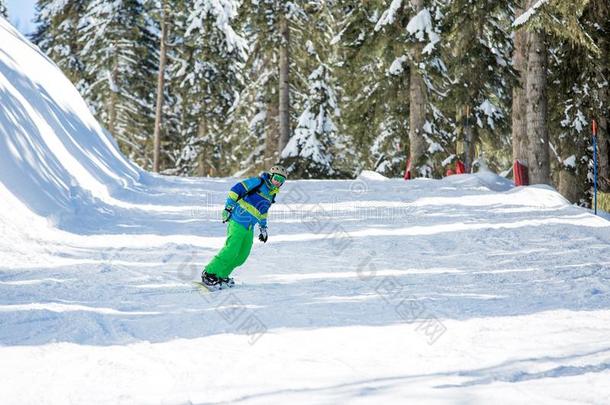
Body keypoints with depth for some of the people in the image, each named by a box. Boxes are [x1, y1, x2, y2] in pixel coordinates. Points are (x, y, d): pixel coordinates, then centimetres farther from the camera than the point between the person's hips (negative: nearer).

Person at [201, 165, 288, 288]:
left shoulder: (272, 193, 18)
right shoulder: (258, 182, -7)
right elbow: (236, 189, -11)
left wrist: (263, 227, 31)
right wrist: (228, 207, -16)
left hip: (249, 228, 9)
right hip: (238, 222, -9)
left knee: (242, 255, 5)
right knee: (231, 250, -16)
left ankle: (221, 275, 16)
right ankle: (209, 274, -10)